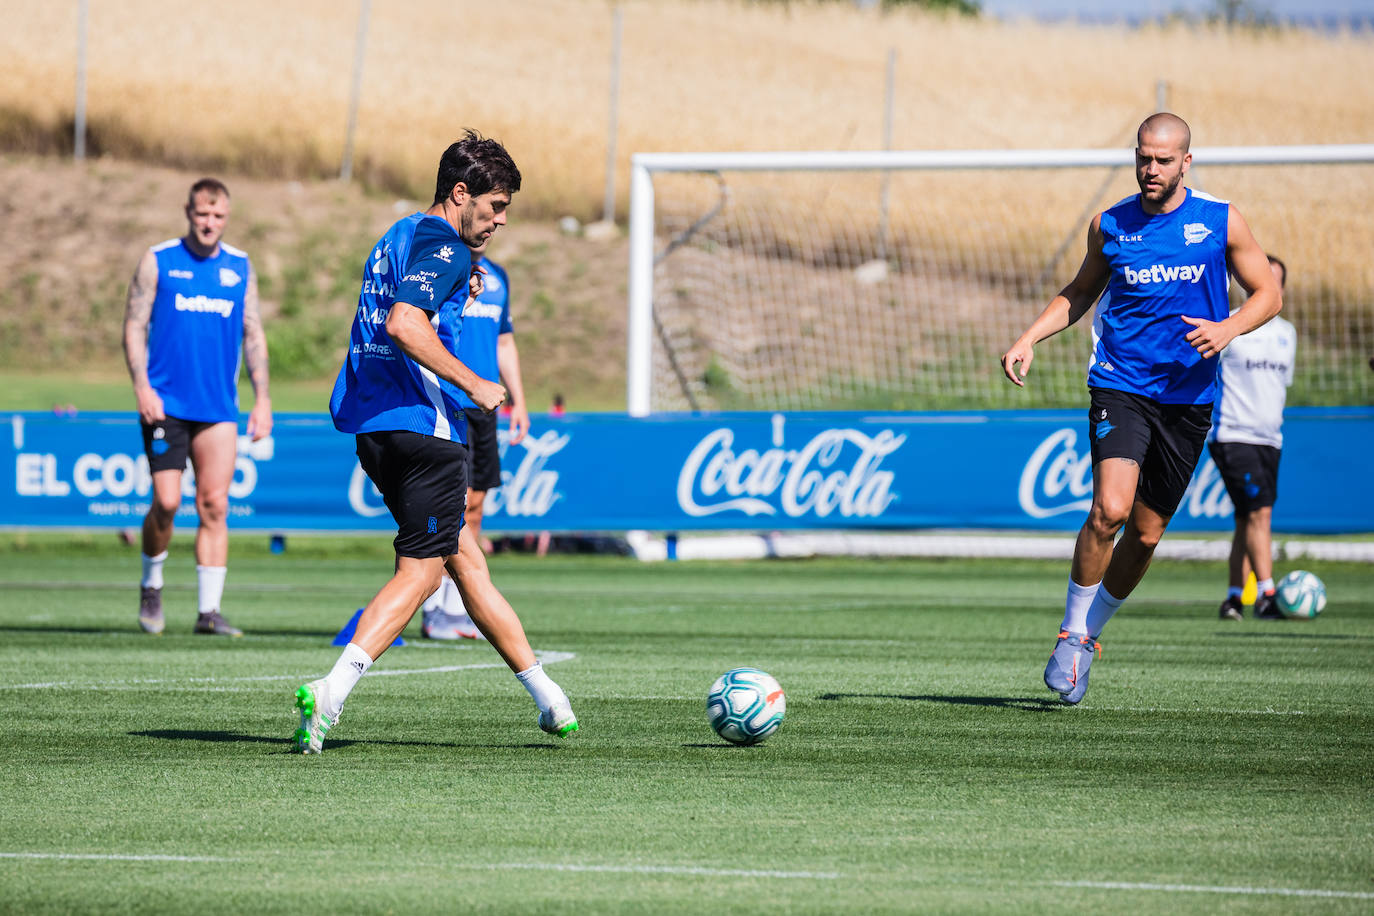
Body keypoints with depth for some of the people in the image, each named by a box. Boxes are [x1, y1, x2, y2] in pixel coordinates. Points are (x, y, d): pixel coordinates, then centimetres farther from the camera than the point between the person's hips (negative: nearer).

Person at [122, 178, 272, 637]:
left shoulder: (240, 267, 10)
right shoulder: (157, 261, 2)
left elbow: (253, 334, 13)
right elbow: (134, 326, 0)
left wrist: (262, 399, 6)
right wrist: (142, 387, -11)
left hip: (219, 409, 2)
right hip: (166, 404, -2)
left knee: (214, 505, -5)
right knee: (166, 502, -7)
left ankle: (209, 610, -3)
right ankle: (151, 584, 19)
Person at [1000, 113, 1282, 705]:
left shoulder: (1221, 221, 1)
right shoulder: (1109, 226, 4)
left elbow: (1268, 294, 6)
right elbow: (1080, 293, 20)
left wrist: (1229, 328, -14)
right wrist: (1029, 339, 6)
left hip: (1188, 396, 1)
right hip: (1120, 385, -1)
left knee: (1146, 532, 5)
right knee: (1110, 509, -21)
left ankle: (1091, 633, 26)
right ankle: (1073, 632, -4)